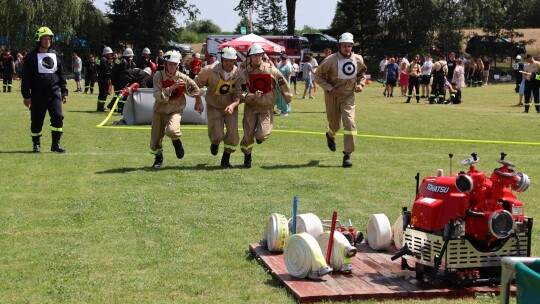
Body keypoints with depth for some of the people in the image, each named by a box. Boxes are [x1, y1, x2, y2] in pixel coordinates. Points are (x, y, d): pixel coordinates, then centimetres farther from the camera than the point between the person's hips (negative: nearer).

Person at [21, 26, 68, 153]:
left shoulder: (55, 56, 11)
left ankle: (55, 143, 0)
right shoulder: (32, 57, -2)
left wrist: (64, 91, 13)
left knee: (58, 117, -9)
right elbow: (25, 77, -3)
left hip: (54, 92, 3)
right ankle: (36, 144, 20)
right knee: (37, 120, 4)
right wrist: (26, 95, -7)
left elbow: (61, 75, 17)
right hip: (38, 94, -3)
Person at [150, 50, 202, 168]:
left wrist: (199, 103, 19)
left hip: (175, 110, -1)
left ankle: (176, 141, 6)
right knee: (155, 140, 6)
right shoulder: (158, 76, -14)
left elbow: (195, 89, 6)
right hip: (160, 110, 1)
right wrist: (173, 87, -34)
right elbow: (158, 96, -25)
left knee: (171, 130, -32)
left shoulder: (183, 78, -12)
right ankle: (158, 158, 37)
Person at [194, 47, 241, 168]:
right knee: (217, 135, -11)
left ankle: (225, 160, 15)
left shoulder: (239, 74, -13)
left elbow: (239, 95, -12)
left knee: (233, 134, -7)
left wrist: (233, 105, -30)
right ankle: (215, 143, 30)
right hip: (214, 106, -2)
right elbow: (196, 83, -3)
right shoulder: (210, 70, -18)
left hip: (231, 107, 2)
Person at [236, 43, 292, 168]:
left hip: (267, 107, -1)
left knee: (262, 135, -14)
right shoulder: (245, 73, -7)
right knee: (248, 135, 0)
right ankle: (247, 158, 25)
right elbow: (240, 93, -13)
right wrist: (253, 96, -29)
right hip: (251, 107, 1)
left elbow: (282, 84, 6)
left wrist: (288, 97, 17)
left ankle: (260, 136, 25)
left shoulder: (271, 70, -7)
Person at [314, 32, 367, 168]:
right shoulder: (331, 60, -17)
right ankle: (330, 135, 52)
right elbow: (318, 75, -9)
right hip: (332, 96, -2)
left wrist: (360, 84, -3)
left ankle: (347, 155, -9)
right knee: (335, 125, 12)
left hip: (348, 96, 2)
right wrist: (329, 88, -20)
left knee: (349, 123, -15)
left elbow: (362, 73, 16)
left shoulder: (358, 60, -5)